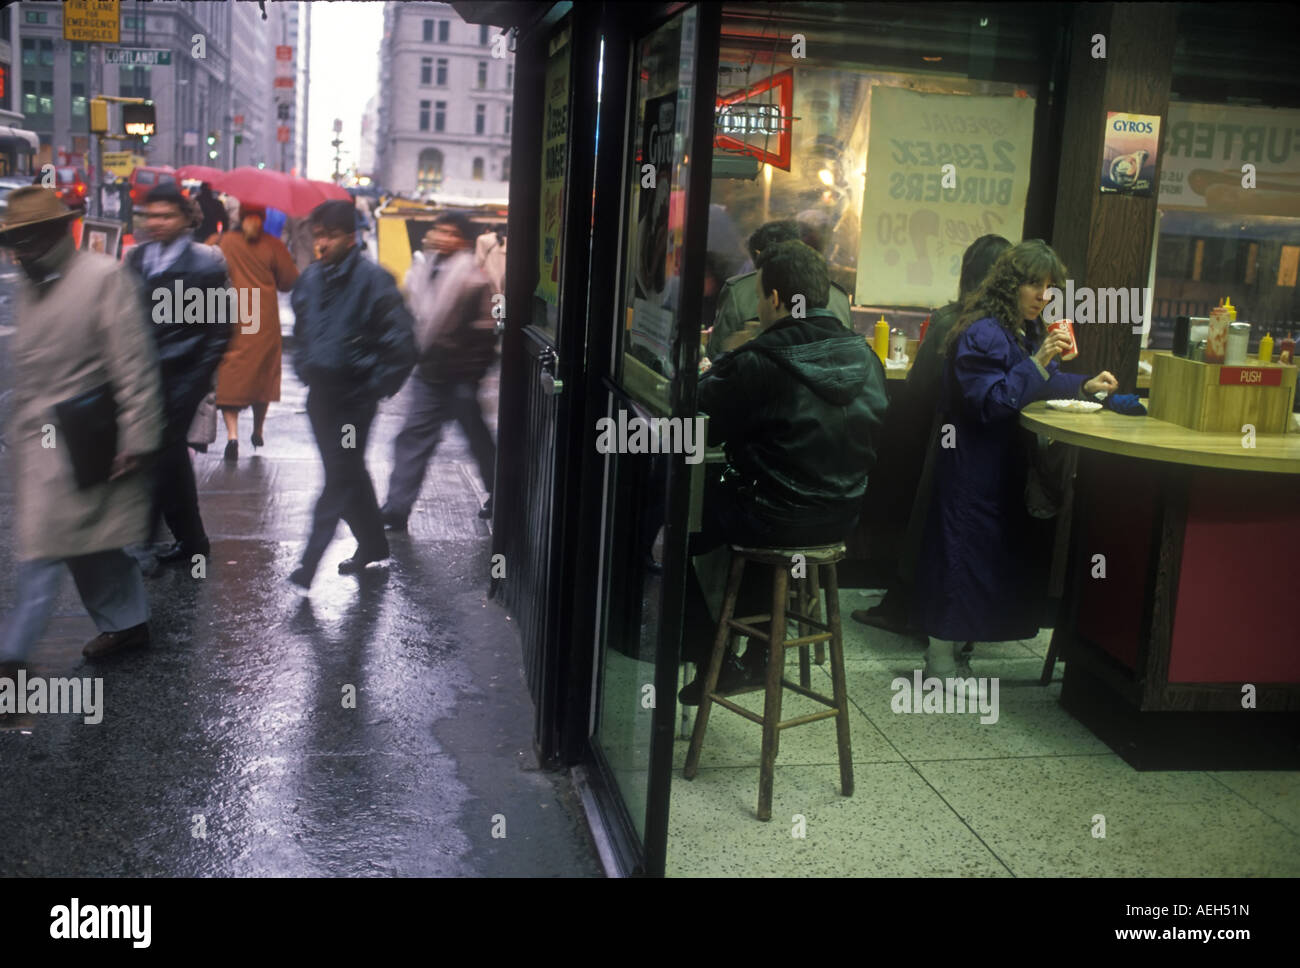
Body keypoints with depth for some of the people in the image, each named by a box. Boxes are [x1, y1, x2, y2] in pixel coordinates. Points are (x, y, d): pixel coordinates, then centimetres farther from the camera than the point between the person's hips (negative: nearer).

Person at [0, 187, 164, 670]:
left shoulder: (103, 277, -13)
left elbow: (133, 364, -15)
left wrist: (136, 438, -17)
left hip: (74, 441, -8)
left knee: (42, 552, -4)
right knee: (90, 541, 14)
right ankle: (127, 623, 27)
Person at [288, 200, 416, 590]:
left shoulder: (373, 279, -13)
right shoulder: (311, 278, 7)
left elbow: (401, 344, -15)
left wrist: (377, 388, -12)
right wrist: (304, 369, 12)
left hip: (354, 399, -7)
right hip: (321, 393, 7)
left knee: (340, 477, -4)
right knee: (349, 474, 16)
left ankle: (311, 560, -3)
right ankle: (373, 544, 31)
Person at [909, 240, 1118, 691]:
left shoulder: (1027, 330, 13)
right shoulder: (982, 333, -17)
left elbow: (1041, 382, 23)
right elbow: (990, 402, -22)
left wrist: (1084, 385, 7)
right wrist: (1037, 362, -26)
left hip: (1003, 465, 10)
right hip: (971, 466, -10)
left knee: (1000, 550, 12)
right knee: (962, 551, -5)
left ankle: (952, 652, 22)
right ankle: (942, 660, 4)